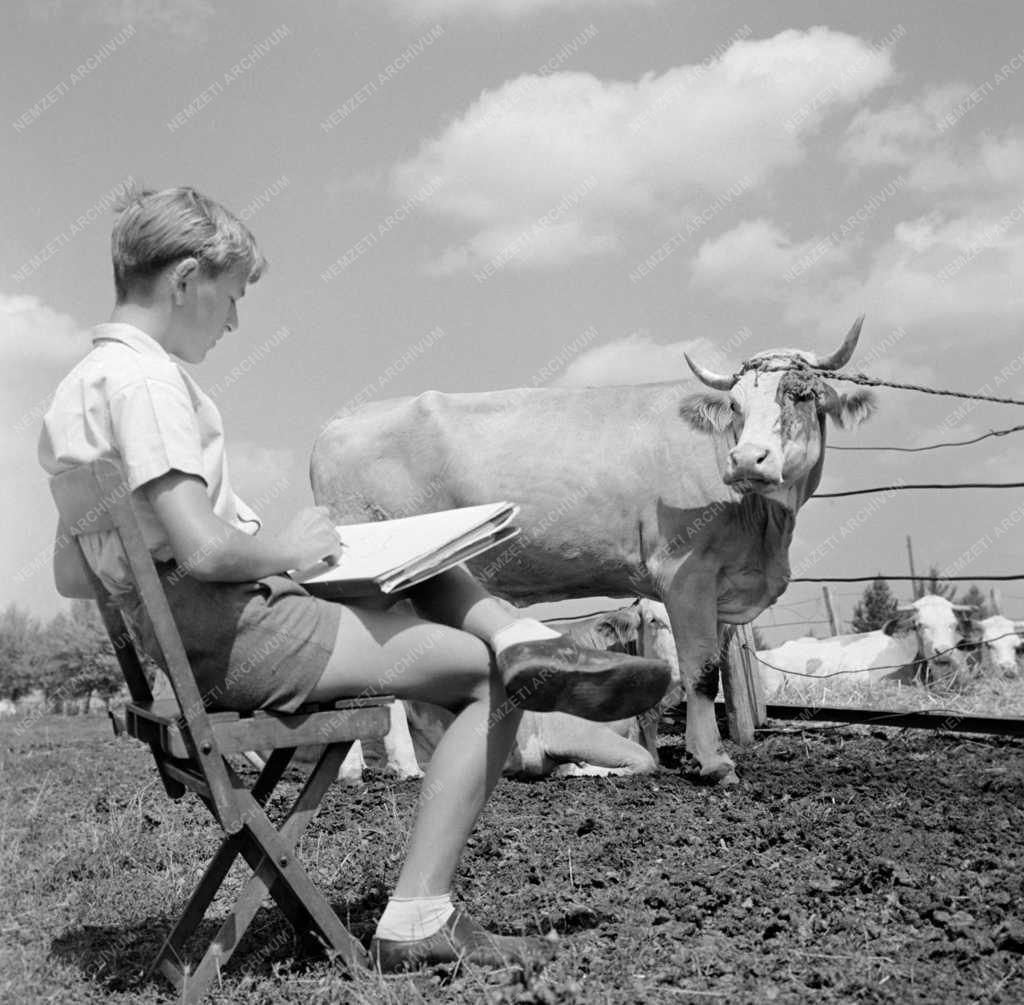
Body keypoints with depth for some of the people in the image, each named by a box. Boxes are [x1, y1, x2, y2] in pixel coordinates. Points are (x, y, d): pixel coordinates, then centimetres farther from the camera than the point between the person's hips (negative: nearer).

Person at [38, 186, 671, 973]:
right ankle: (419, 922, -6)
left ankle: (523, 643, -6)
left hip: (189, 636, 10)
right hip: (235, 644, -10)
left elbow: (74, 568, 17)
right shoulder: (145, 380, -17)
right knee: (491, 677, -6)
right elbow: (203, 550, -27)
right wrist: (290, 548, -6)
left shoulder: (83, 383, 13)